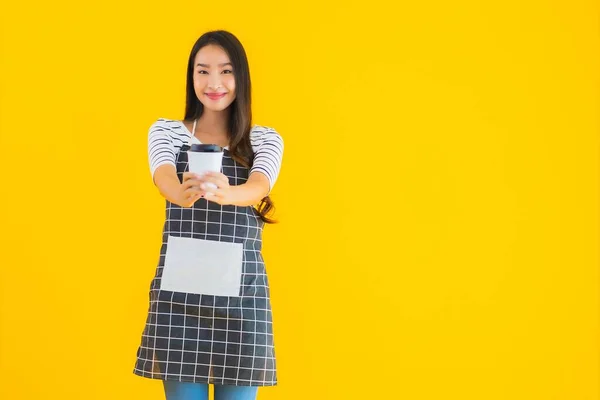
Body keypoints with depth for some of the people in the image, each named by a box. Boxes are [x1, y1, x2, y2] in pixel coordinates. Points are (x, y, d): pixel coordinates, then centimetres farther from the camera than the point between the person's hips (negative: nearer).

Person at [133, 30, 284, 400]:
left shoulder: (265, 139, 5)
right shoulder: (165, 131, 5)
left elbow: (259, 186, -17)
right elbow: (164, 179, -17)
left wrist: (226, 193, -41)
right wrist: (183, 194, -42)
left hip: (241, 288, 0)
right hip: (180, 286, 0)